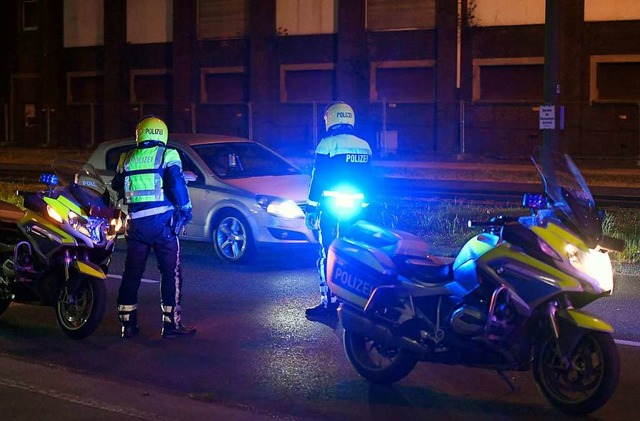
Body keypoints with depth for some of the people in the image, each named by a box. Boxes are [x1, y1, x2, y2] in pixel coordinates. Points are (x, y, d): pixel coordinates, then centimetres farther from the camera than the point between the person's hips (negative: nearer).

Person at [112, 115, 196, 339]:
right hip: (162, 221, -4)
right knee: (171, 272, 1)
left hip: (136, 223, 4)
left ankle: (128, 323, 14)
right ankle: (171, 323, 0)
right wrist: (186, 208, -1)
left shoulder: (127, 159, 11)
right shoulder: (167, 155, -2)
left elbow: (117, 188, 19)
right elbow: (176, 184, -12)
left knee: (132, 272, 11)